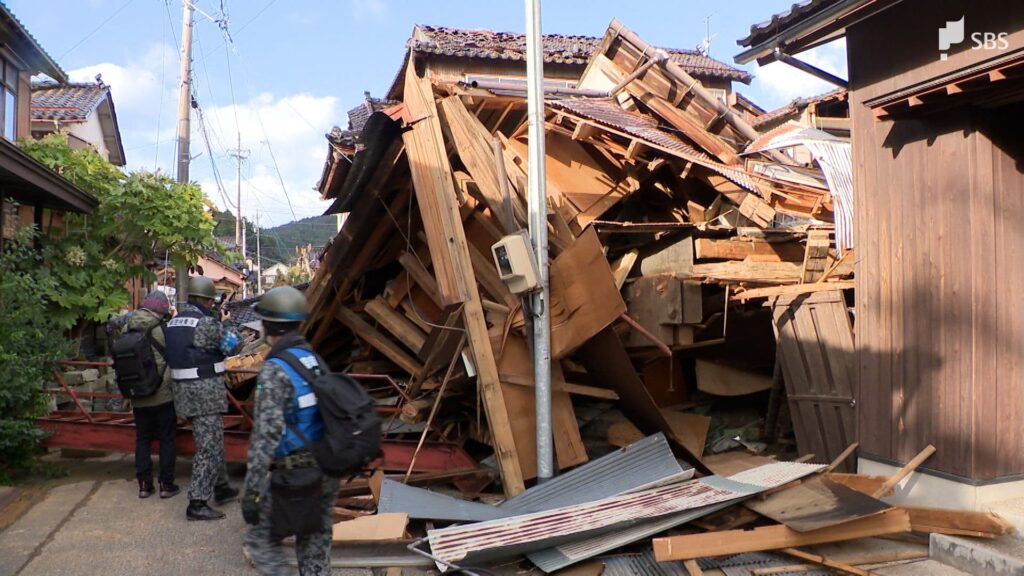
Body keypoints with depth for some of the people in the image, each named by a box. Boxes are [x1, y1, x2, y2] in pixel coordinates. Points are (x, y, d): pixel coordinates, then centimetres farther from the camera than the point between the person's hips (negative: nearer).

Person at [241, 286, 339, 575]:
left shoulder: (275, 370, -17)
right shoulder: (316, 360, 6)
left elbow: (266, 435, -24)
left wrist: (251, 492, -21)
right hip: (326, 472, 7)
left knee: (262, 536, 12)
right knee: (316, 544, 17)